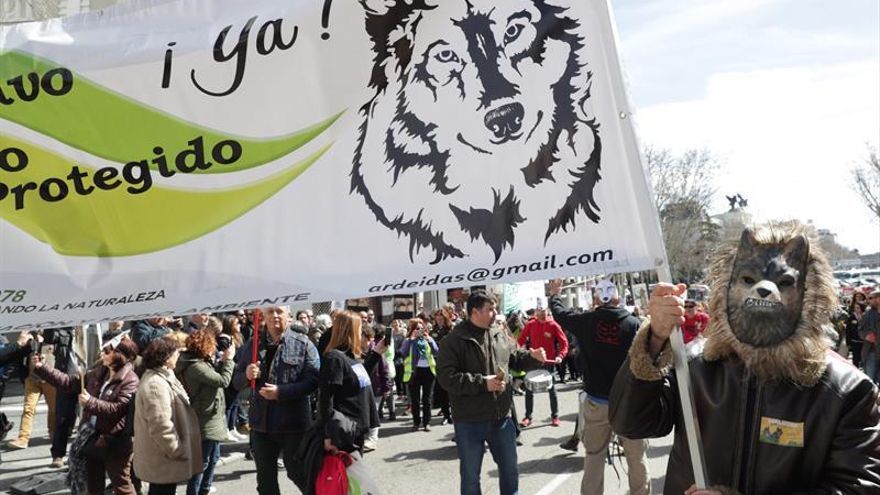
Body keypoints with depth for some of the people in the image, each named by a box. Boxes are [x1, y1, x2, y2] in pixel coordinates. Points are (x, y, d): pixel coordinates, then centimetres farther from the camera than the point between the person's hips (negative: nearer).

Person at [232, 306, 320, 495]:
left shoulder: (303, 344, -5)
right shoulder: (253, 344, 7)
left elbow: (313, 381, -14)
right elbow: (237, 382, 11)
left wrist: (281, 392, -22)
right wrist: (247, 375, -12)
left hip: (293, 422, -4)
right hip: (261, 422, 4)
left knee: (299, 473, 7)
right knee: (265, 479, 15)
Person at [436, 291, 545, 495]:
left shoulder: (500, 334, 6)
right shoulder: (454, 340, -14)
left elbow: (515, 359, 19)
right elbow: (446, 377, -21)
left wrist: (532, 357, -2)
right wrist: (483, 383, -23)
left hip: (501, 417, 5)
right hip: (469, 421, -5)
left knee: (510, 468, 18)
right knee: (470, 475, 9)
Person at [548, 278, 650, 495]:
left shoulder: (585, 321, -4)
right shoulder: (633, 323, -8)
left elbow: (559, 313, 15)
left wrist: (554, 295, 34)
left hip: (595, 402, 2)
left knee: (594, 456, 12)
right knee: (636, 456, 10)